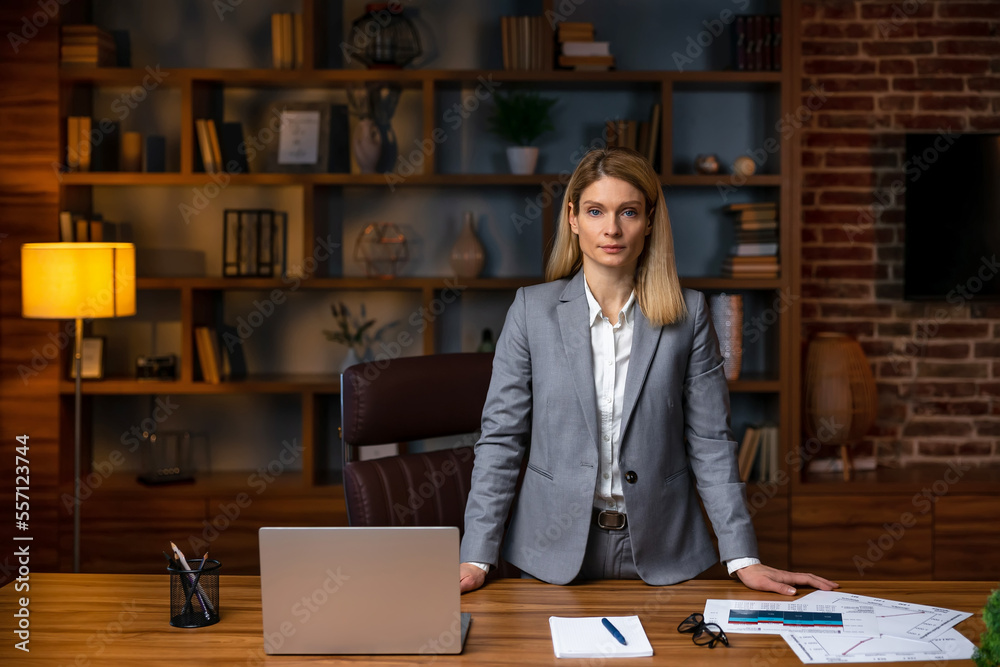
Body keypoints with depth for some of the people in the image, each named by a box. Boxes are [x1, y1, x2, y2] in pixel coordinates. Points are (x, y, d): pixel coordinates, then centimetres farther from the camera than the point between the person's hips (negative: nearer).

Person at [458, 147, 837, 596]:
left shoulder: (688, 315, 0)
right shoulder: (532, 309, -1)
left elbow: (710, 441, 1)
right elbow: (501, 437, 0)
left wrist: (743, 558, -4)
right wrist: (476, 558, -7)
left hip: (661, 556, 0)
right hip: (555, 552, 0)